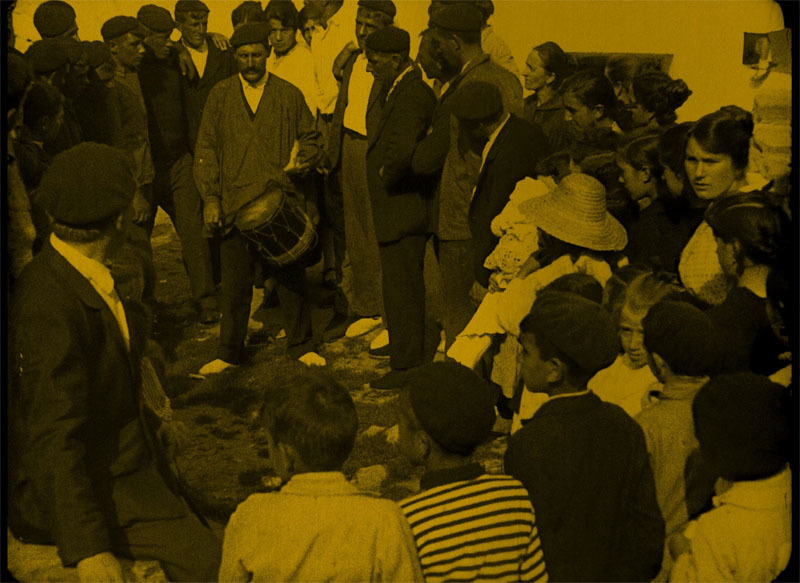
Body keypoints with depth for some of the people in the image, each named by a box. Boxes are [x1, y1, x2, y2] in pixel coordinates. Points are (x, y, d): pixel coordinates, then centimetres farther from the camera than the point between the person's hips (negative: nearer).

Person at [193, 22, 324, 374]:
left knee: (291, 276, 8)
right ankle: (230, 352, 19)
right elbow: (206, 148, 6)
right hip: (235, 202, 0)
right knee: (235, 282, 5)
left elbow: (310, 138, 14)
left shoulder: (289, 95, 7)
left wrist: (303, 161, -8)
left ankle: (299, 344, 24)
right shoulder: (220, 96, 7)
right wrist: (210, 197, -3)